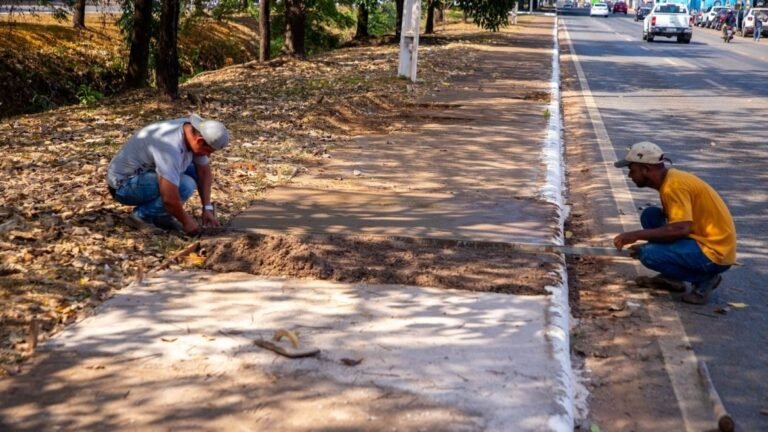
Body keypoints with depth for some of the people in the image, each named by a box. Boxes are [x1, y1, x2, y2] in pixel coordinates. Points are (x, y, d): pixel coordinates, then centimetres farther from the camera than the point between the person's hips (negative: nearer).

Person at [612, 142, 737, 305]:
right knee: (650, 215, 6)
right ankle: (671, 278, 11)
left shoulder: (674, 185, -20)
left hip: (715, 252, -10)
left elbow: (681, 229, -30)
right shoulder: (669, 178, 9)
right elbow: (675, 223, 18)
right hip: (702, 240, 10)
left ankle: (705, 278, -4)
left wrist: (637, 235, -22)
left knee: (649, 255, -21)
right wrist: (645, 243, 11)